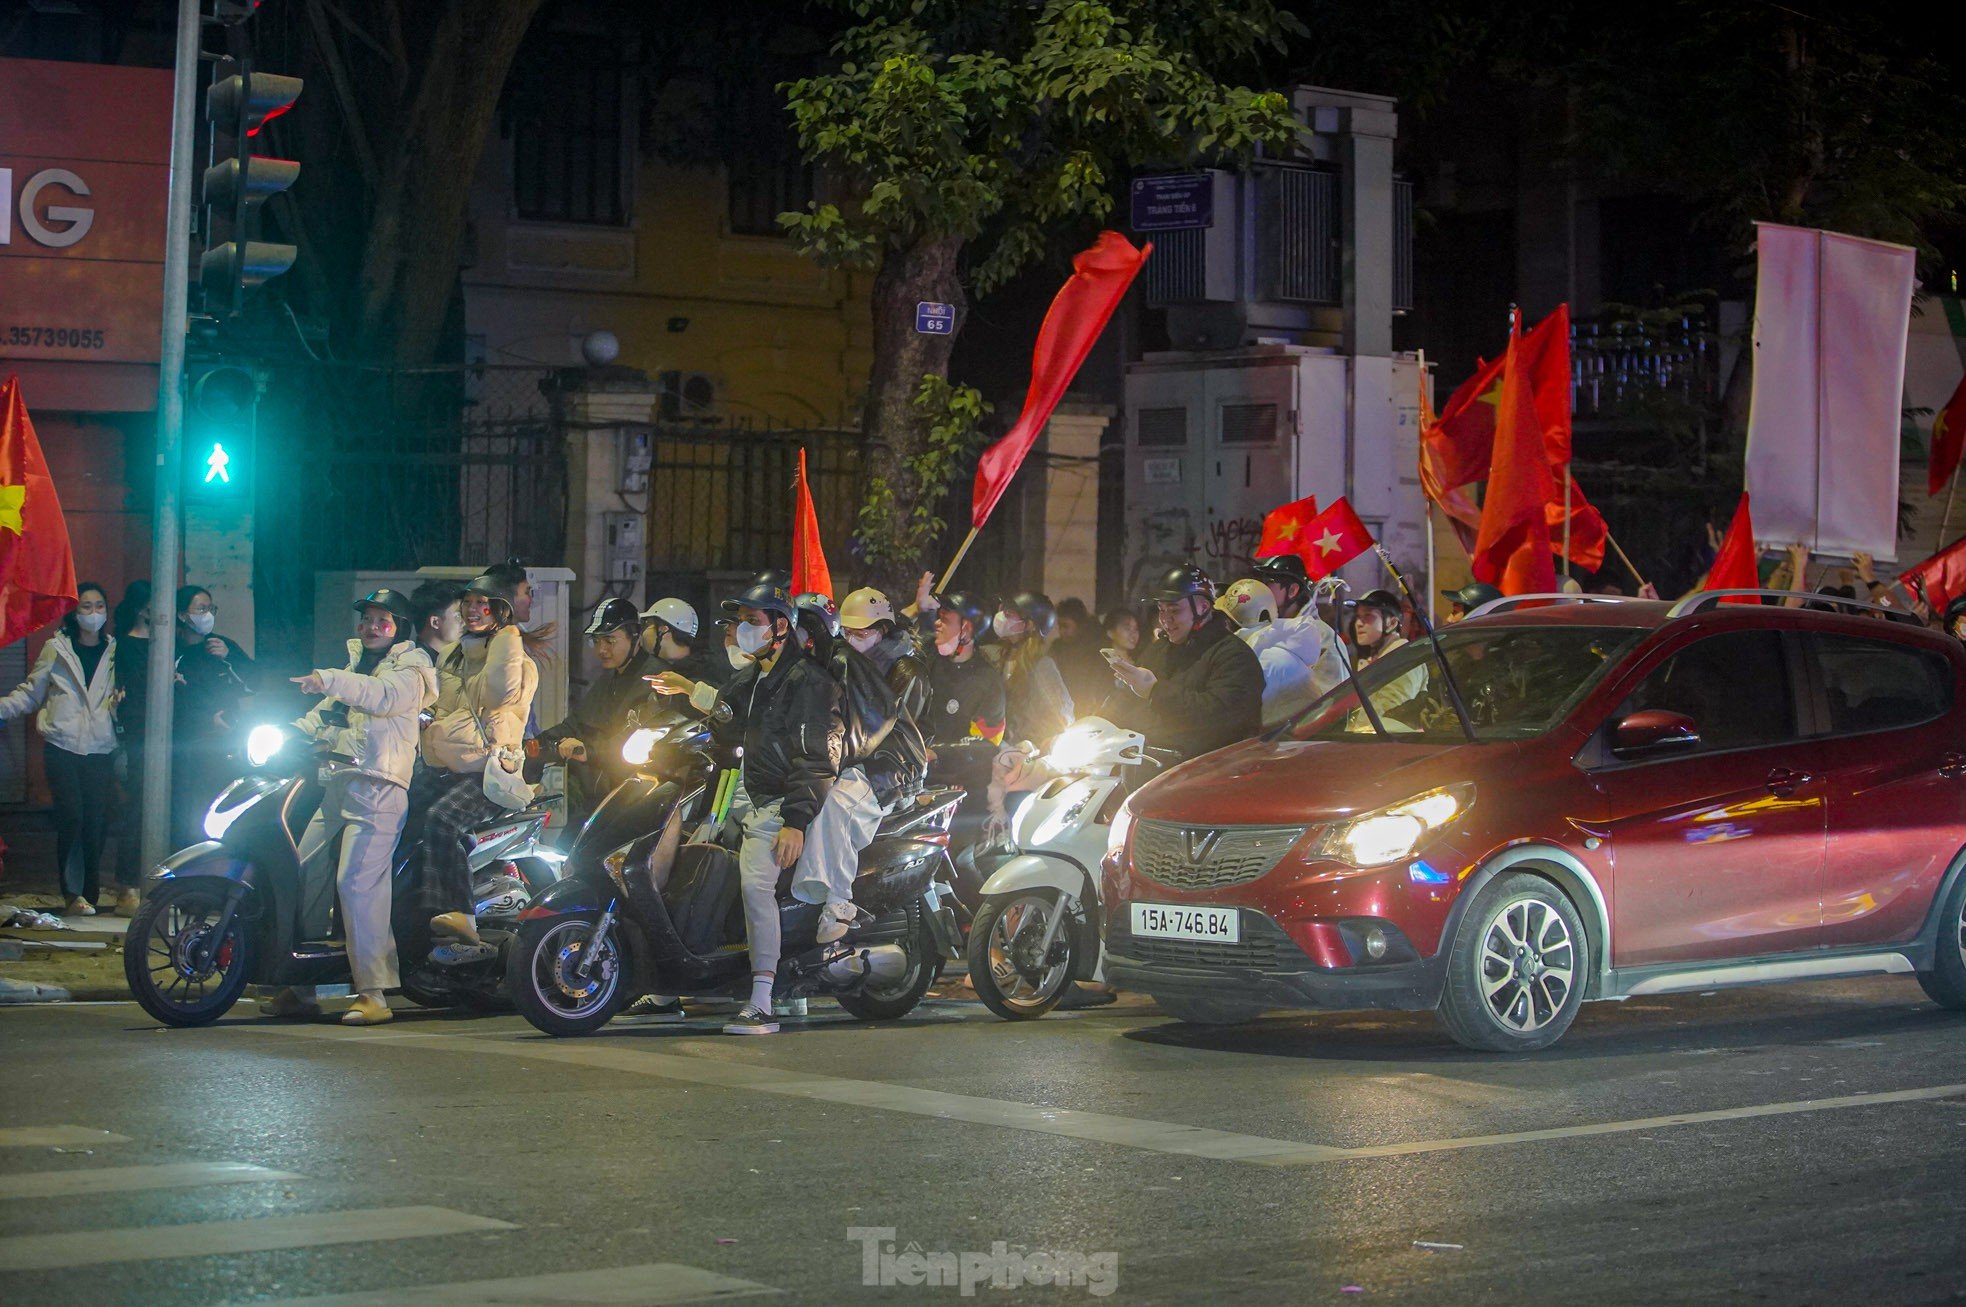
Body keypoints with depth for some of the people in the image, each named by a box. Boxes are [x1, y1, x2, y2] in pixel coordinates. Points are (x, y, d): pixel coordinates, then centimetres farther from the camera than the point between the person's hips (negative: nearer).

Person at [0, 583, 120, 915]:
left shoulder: (114, 651, 12)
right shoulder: (57, 649, 7)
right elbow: (30, 694, 9)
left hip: (100, 750, 2)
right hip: (62, 747, -2)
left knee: (97, 822, -3)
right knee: (71, 817, -13)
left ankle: (89, 894, 8)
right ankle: (73, 895, -8)